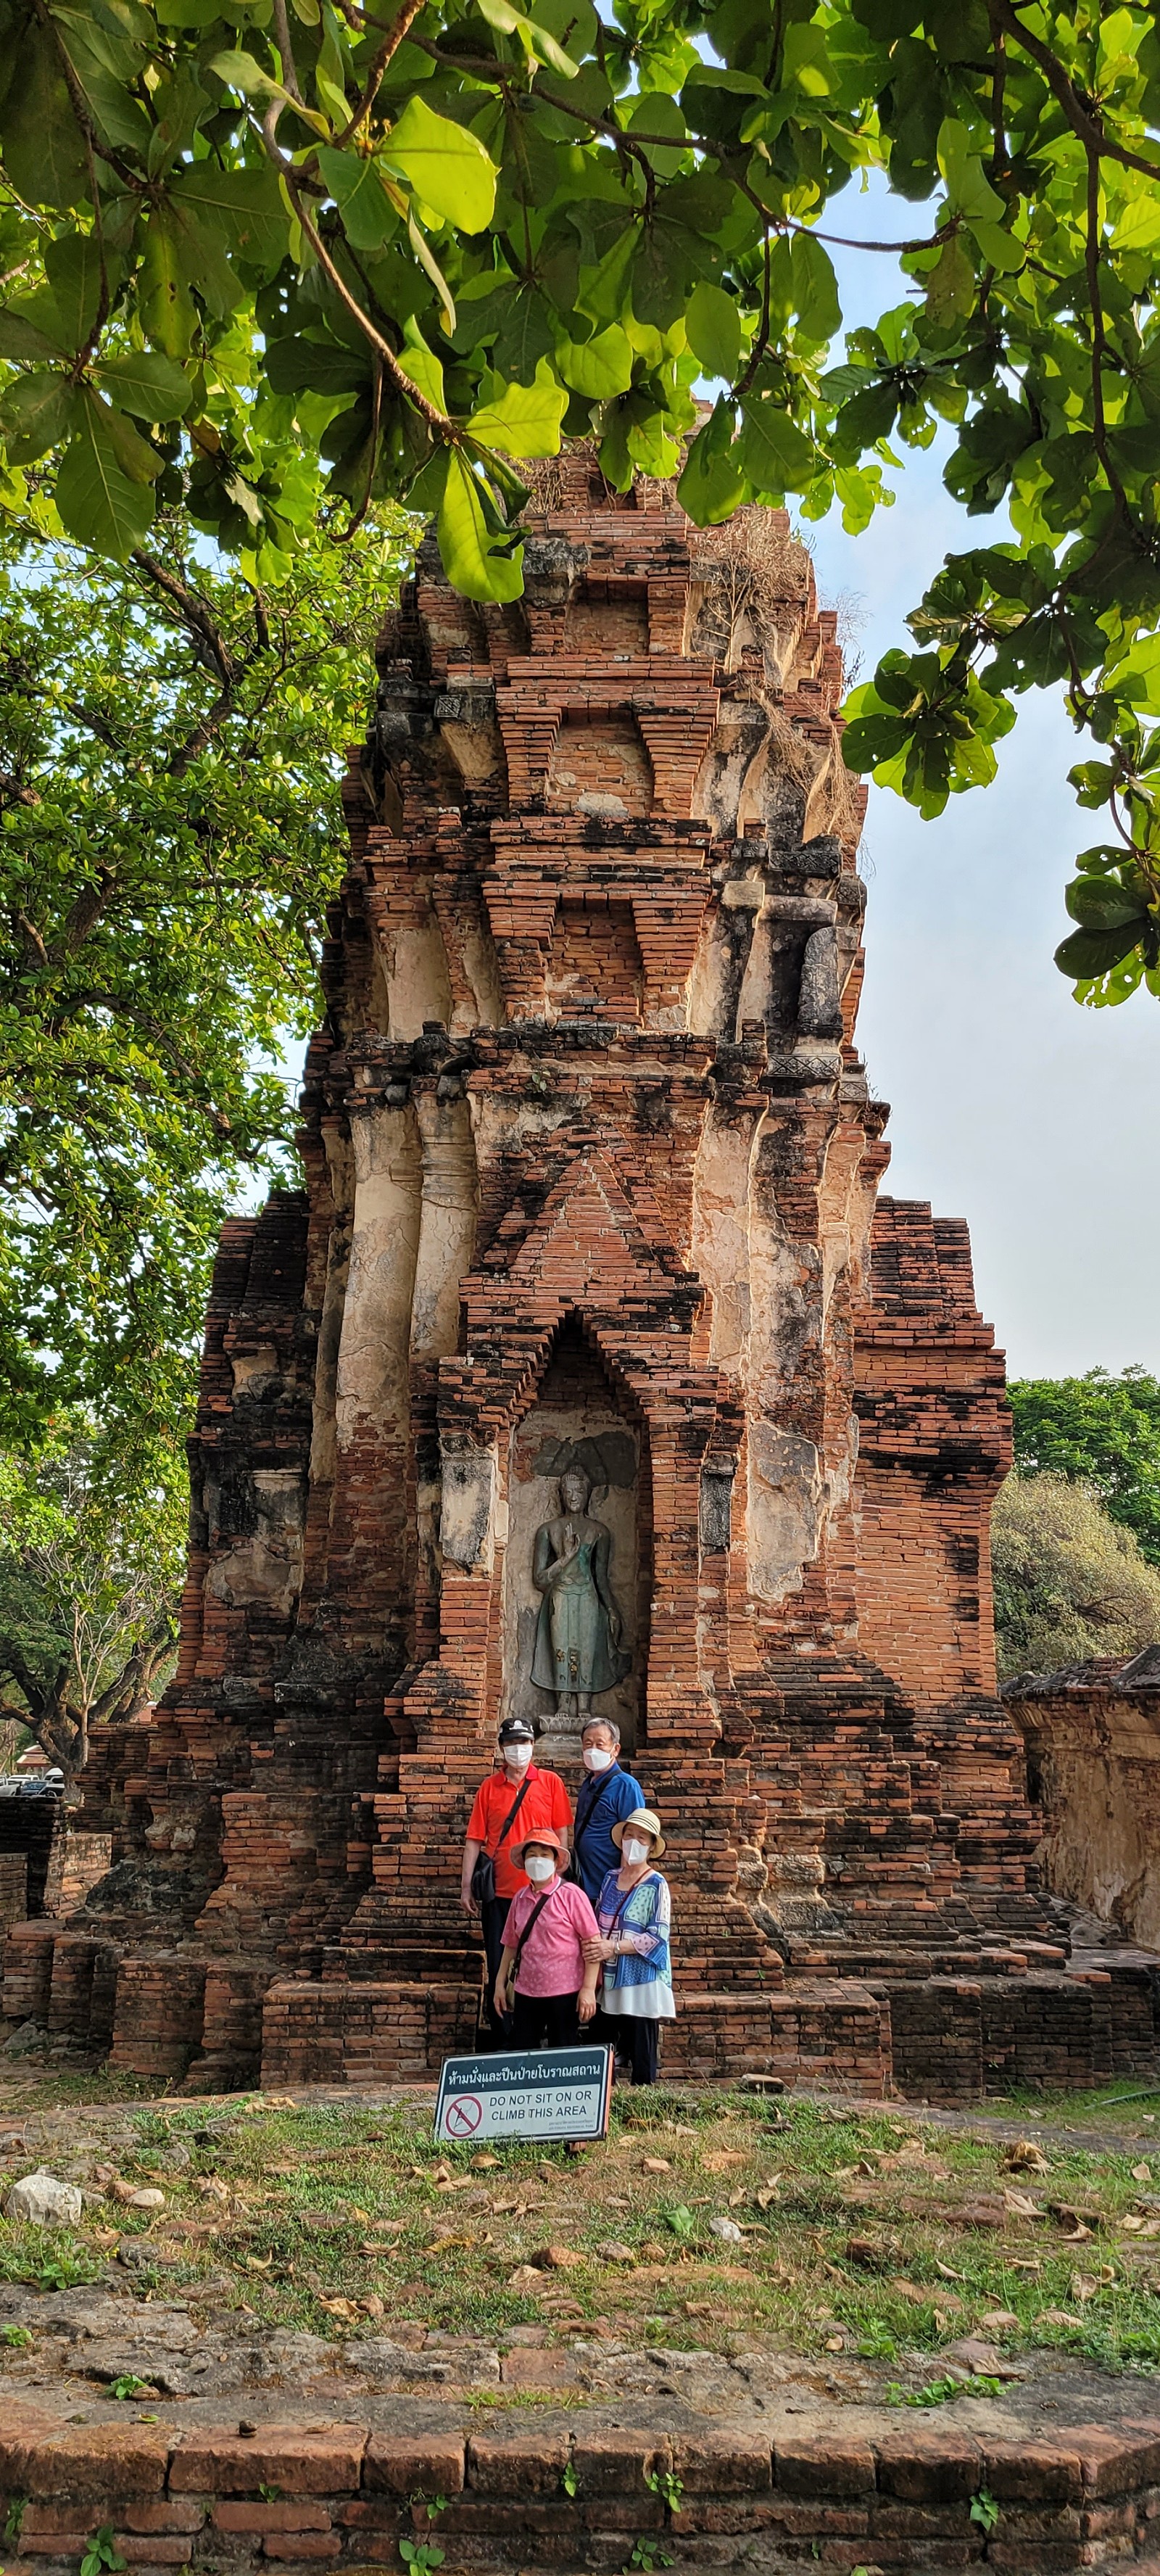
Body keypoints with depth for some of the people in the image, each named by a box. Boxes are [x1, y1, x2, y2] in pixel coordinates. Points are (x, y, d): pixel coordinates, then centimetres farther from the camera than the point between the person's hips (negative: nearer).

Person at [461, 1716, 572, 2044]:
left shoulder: (550, 1783, 3)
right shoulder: (489, 1788, 6)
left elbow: (561, 1834, 3)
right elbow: (474, 1840, 6)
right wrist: (466, 1887, 1)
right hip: (498, 1893, 1)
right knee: (498, 1969, 5)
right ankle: (500, 2042, 15)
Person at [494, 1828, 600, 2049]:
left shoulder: (571, 1895, -7)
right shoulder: (520, 1898, 7)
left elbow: (593, 1942, -10)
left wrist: (588, 1989, -14)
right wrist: (500, 1984, 13)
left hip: (564, 1994, -5)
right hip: (526, 1993, 5)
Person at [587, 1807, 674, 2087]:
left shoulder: (656, 1885, -6)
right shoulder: (611, 1878, 11)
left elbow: (658, 1936, -13)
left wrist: (615, 1947, -17)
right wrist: (596, 1951, 0)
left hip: (641, 1981, -5)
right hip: (610, 1980, 5)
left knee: (642, 2059, -1)